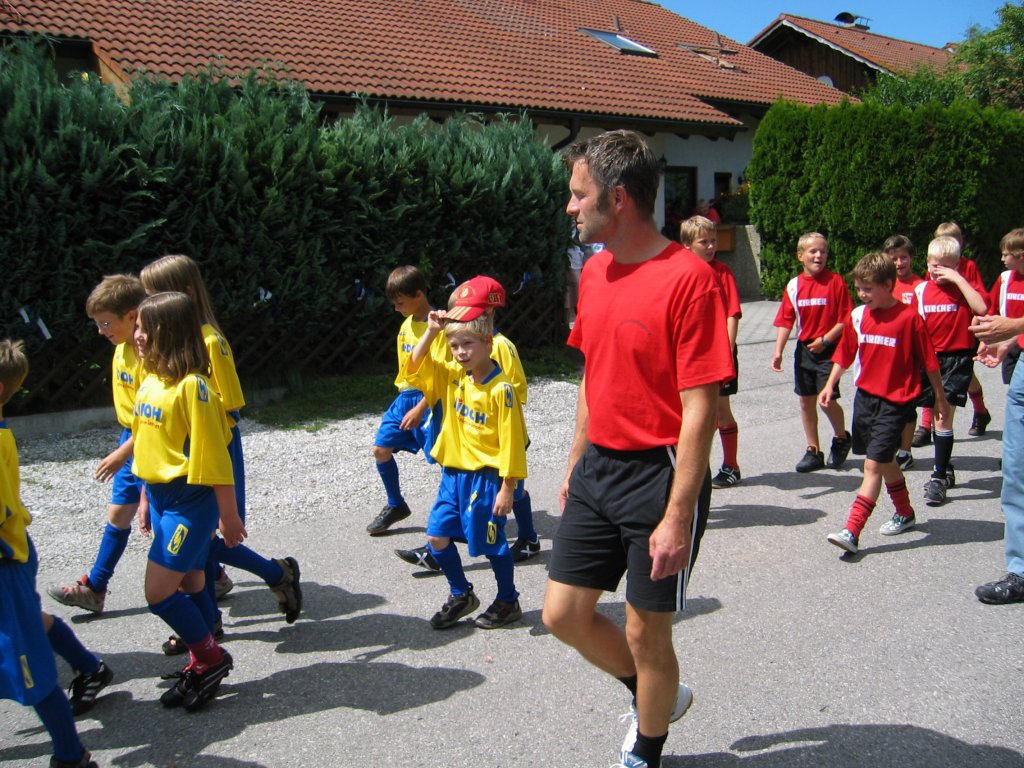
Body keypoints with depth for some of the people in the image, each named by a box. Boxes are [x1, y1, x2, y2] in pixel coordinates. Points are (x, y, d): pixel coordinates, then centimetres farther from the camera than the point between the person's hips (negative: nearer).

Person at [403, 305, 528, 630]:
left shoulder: (500, 389, -18)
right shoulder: (452, 375, 3)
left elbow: (511, 442, -17)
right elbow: (415, 368, 5)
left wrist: (507, 488, -16)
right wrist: (431, 332, -6)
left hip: (485, 478, -7)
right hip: (453, 473, 7)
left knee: (491, 542, 6)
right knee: (437, 536, 7)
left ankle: (508, 602, 26)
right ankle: (461, 595, 27)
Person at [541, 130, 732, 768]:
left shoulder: (688, 277, -18)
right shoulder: (596, 272, 7)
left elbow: (700, 408, -19)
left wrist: (677, 517, -20)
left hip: (660, 473, -7)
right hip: (598, 468, 8)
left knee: (645, 633, 6)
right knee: (563, 613, 11)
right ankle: (660, 696, 37)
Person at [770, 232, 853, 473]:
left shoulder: (836, 282, -8)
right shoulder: (794, 286, 2)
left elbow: (846, 318, -9)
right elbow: (785, 321, 2)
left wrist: (825, 340, -15)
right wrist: (778, 351, -6)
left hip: (828, 349, -4)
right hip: (804, 349, 4)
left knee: (827, 399, -9)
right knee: (806, 400, 8)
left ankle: (841, 438, 21)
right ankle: (813, 451, 20)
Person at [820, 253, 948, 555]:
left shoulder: (909, 317, -12)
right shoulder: (858, 316, 4)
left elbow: (928, 361, -4)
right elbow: (845, 355, 13)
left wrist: (939, 397, 4)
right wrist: (830, 385, 4)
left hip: (895, 402, -6)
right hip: (865, 397, 6)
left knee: (873, 465, -11)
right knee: (885, 462, 18)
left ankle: (852, 532, -14)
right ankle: (905, 513, 40)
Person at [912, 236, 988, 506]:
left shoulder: (964, 286, -4)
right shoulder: (921, 289, 5)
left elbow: (981, 308, -25)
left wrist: (957, 279, -22)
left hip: (957, 357, -4)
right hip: (929, 358, 4)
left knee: (944, 417, -8)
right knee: (938, 415, 14)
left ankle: (938, 477, -2)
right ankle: (946, 468, 30)